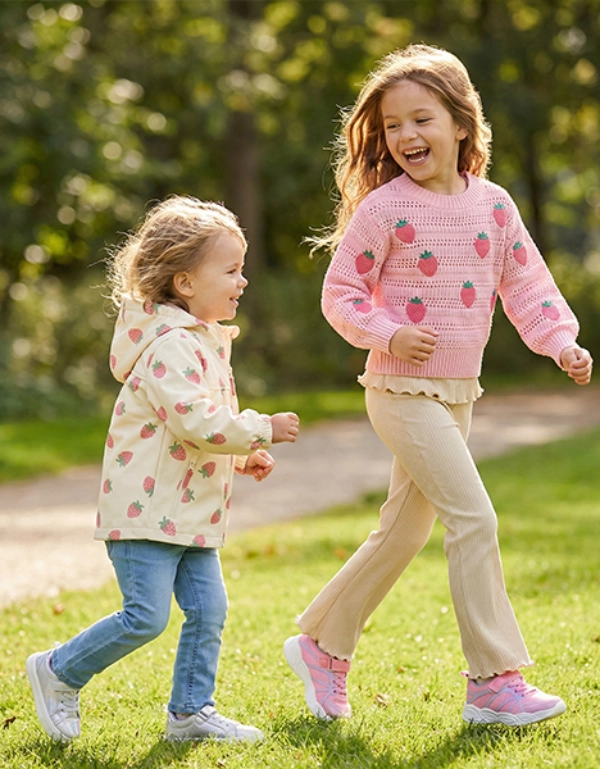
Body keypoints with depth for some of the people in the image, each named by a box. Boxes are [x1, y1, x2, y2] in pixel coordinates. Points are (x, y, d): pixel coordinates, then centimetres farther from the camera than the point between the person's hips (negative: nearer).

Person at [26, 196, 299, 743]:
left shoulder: (205, 342, 16)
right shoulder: (170, 347, -18)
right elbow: (196, 421, -29)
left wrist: (243, 457, 13)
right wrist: (262, 430, -18)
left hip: (190, 512, 10)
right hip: (145, 508, -10)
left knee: (208, 610, 5)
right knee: (146, 617, -9)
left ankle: (191, 711, 15)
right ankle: (59, 673, 10)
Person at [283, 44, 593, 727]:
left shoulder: (492, 204, 3)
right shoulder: (383, 208, -11)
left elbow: (526, 285, 7)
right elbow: (340, 294, -7)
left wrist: (562, 343, -8)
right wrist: (388, 335, -23)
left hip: (458, 391, 7)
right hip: (402, 390, -6)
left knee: (403, 531, 14)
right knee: (474, 520, -14)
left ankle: (321, 644, 29)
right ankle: (493, 682, -7)